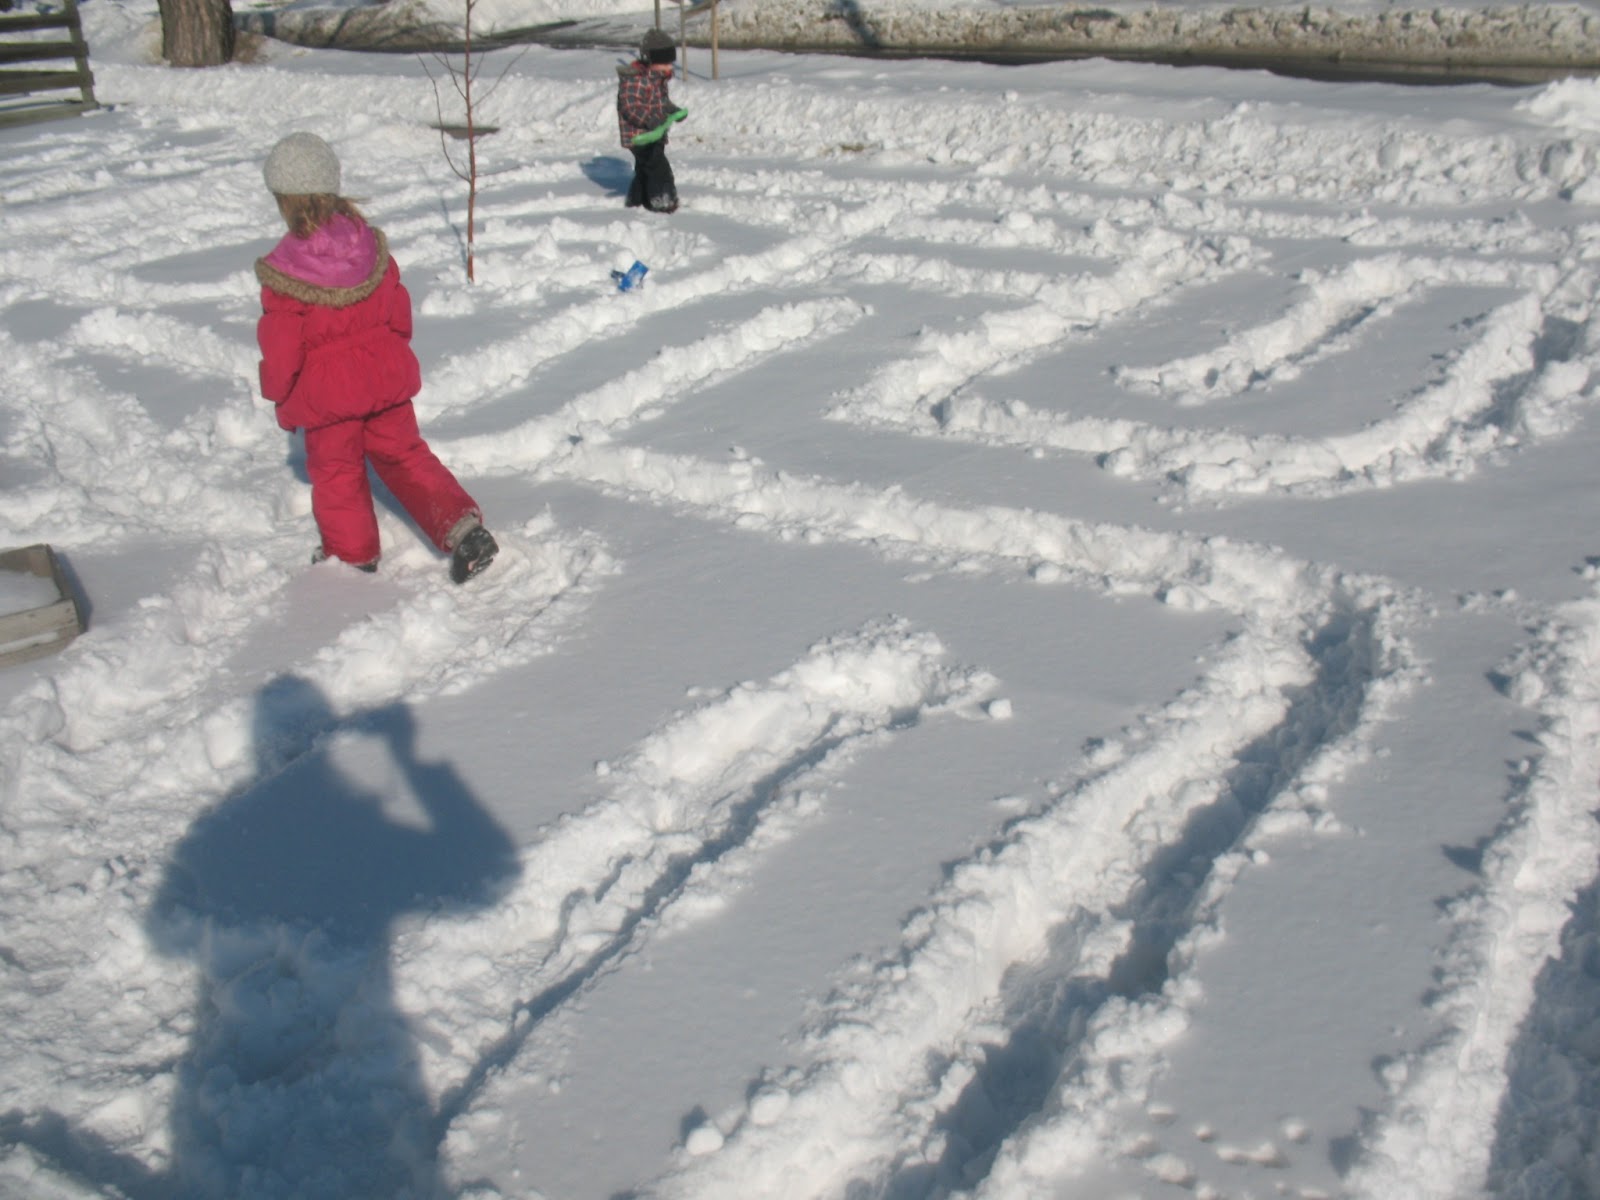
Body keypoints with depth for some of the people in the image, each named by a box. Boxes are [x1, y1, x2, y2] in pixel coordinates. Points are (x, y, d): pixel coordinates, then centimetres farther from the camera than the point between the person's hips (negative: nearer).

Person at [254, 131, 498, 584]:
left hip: (327, 391, -4)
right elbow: (399, 312, 4)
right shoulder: (369, 245, -6)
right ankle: (463, 526, 3)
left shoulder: (282, 273, -19)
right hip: (386, 375, 4)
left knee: (336, 469, 15)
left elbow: (281, 348, -13)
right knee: (404, 454, 16)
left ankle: (353, 553, 30)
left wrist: (280, 397, 3)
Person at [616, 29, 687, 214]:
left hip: (654, 134, 10)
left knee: (644, 168, 18)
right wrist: (651, 121, -35)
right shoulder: (635, 79, -21)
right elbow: (631, 107, -27)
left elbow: (662, 100, 24)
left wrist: (673, 110, 6)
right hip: (639, 135, -10)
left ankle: (636, 199, 30)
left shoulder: (658, 78, 11)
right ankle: (662, 200, -7)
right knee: (658, 166, -13)